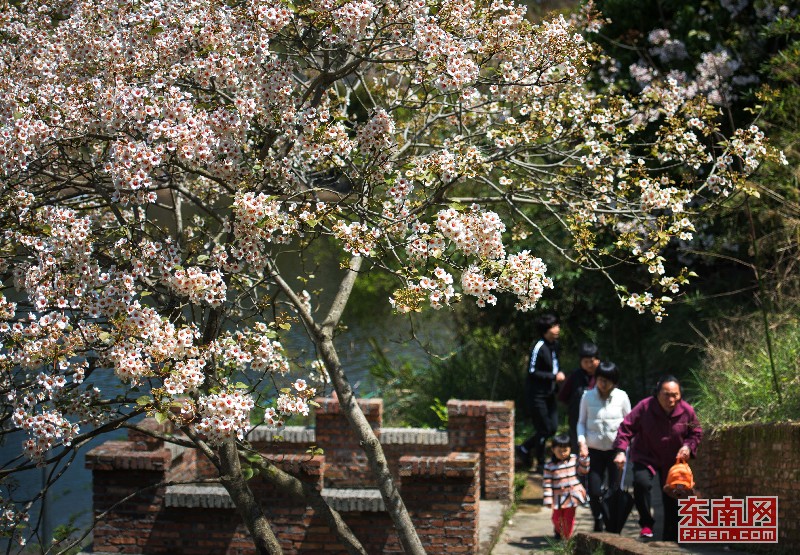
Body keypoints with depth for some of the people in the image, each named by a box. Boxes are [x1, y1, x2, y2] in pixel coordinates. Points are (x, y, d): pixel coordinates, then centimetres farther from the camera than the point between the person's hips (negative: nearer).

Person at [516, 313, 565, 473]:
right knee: (544, 429, 0)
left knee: (553, 428, 11)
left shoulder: (554, 344, 6)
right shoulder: (539, 347, -21)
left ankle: (524, 449, 29)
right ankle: (541, 464, 15)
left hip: (549, 393, 9)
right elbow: (532, 372, -21)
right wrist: (554, 376, -21)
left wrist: (558, 375, 4)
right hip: (537, 394, -8)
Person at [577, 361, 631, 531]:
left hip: (616, 449, -1)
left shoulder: (621, 397, -1)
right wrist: (582, 441, -7)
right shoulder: (588, 397, 0)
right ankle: (598, 522, 19)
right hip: (594, 449, 1)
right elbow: (581, 422, 9)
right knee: (594, 491, -4)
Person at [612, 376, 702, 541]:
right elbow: (626, 428, -13)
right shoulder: (645, 407, -20)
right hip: (646, 457, -2)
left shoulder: (687, 411, -13)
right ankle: (646, 524, -14)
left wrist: (688, 447, -17)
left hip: (673, 460, 2)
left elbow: (696, 433, 3)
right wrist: (621, 451, -23)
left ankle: (670, 540, 23)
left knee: (672, 502, 7)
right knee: (641, 482, -31)